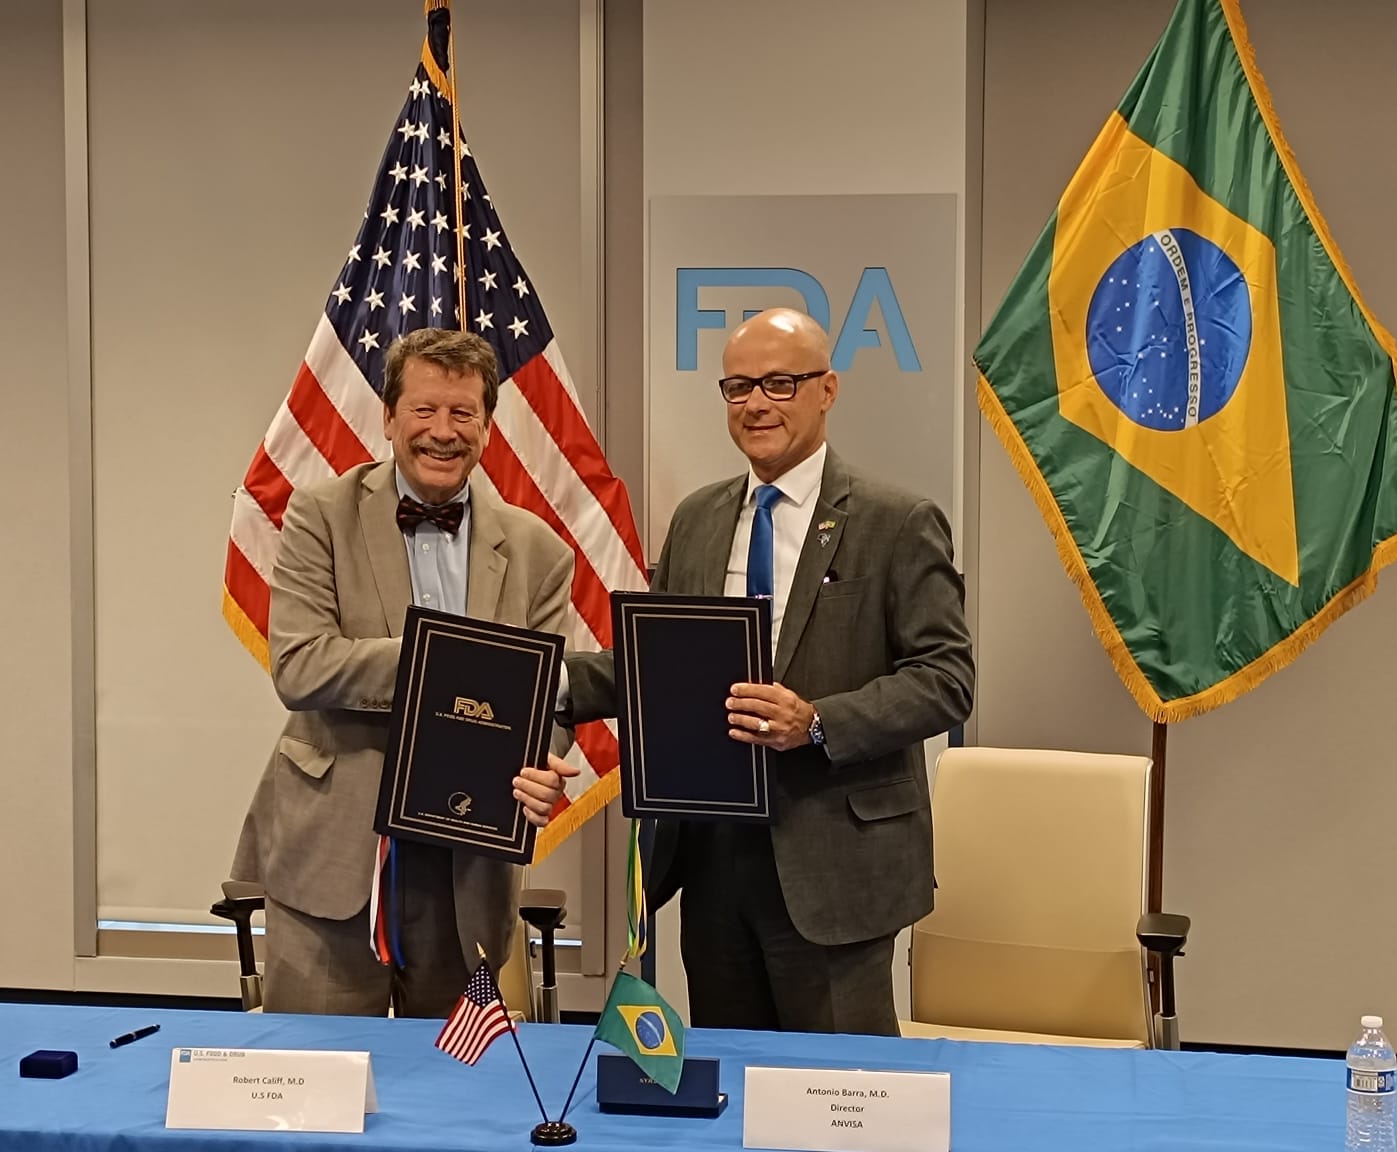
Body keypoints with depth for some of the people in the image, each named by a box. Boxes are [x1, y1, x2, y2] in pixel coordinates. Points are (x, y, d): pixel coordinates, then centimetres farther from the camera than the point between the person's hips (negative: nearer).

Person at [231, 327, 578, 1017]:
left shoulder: (536, 550, 6)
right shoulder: (324, 516, -2)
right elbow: (298, 667, -13)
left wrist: (540, 770, -18)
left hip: (468, 869, 3)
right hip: (334, 851, -2)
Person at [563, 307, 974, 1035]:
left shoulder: (898, 524, -5)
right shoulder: (695, 520, 12)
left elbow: (945, 677, -10)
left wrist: (819, 724, -23)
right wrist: (553, 684, -3)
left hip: (831, 859, -5)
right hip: (710, 851, 5)